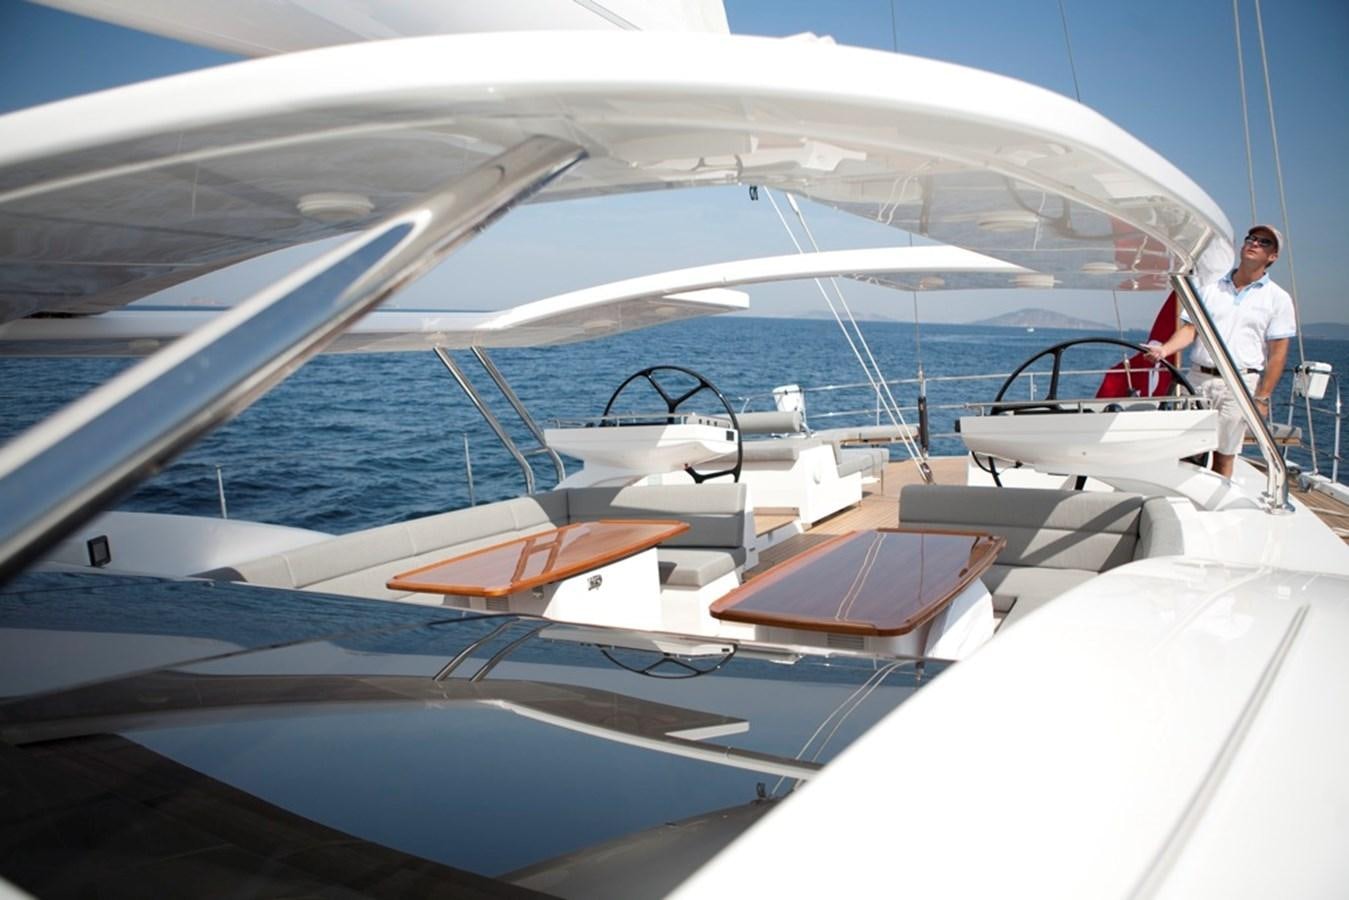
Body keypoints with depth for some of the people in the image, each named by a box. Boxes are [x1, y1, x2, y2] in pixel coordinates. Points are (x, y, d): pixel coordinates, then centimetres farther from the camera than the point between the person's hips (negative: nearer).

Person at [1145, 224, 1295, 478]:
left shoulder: (1278, 298, 4)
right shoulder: (1211, 289, 12)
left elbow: (1278, 353, 0)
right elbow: (1190, 328, 7)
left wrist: (1262, 398, -6)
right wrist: (1164, 349, -14)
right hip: (1199, 378, 2)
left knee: (1224, 456, 2)